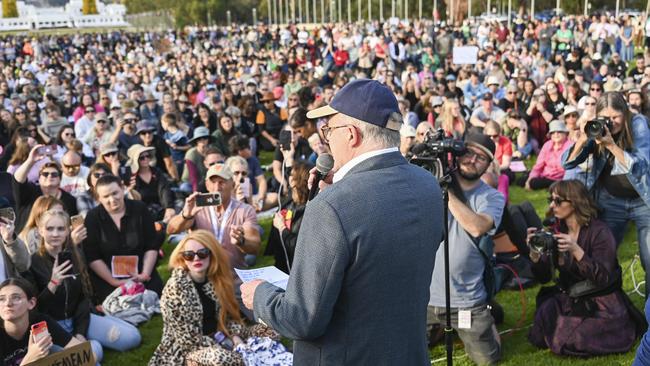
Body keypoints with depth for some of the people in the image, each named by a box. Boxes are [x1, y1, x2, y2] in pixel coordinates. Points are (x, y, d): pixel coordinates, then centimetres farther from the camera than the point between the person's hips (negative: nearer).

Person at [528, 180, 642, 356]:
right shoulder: (556, 230, -1)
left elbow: (603, 279, -24)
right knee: (541, 336, -17)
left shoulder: (599, 232, -16)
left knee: (565, 341, -20)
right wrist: (535, 254, -21)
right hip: (568, 299, 4)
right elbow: (544, 277, -1)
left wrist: (576, 251, -35)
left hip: (601, 305, -4)